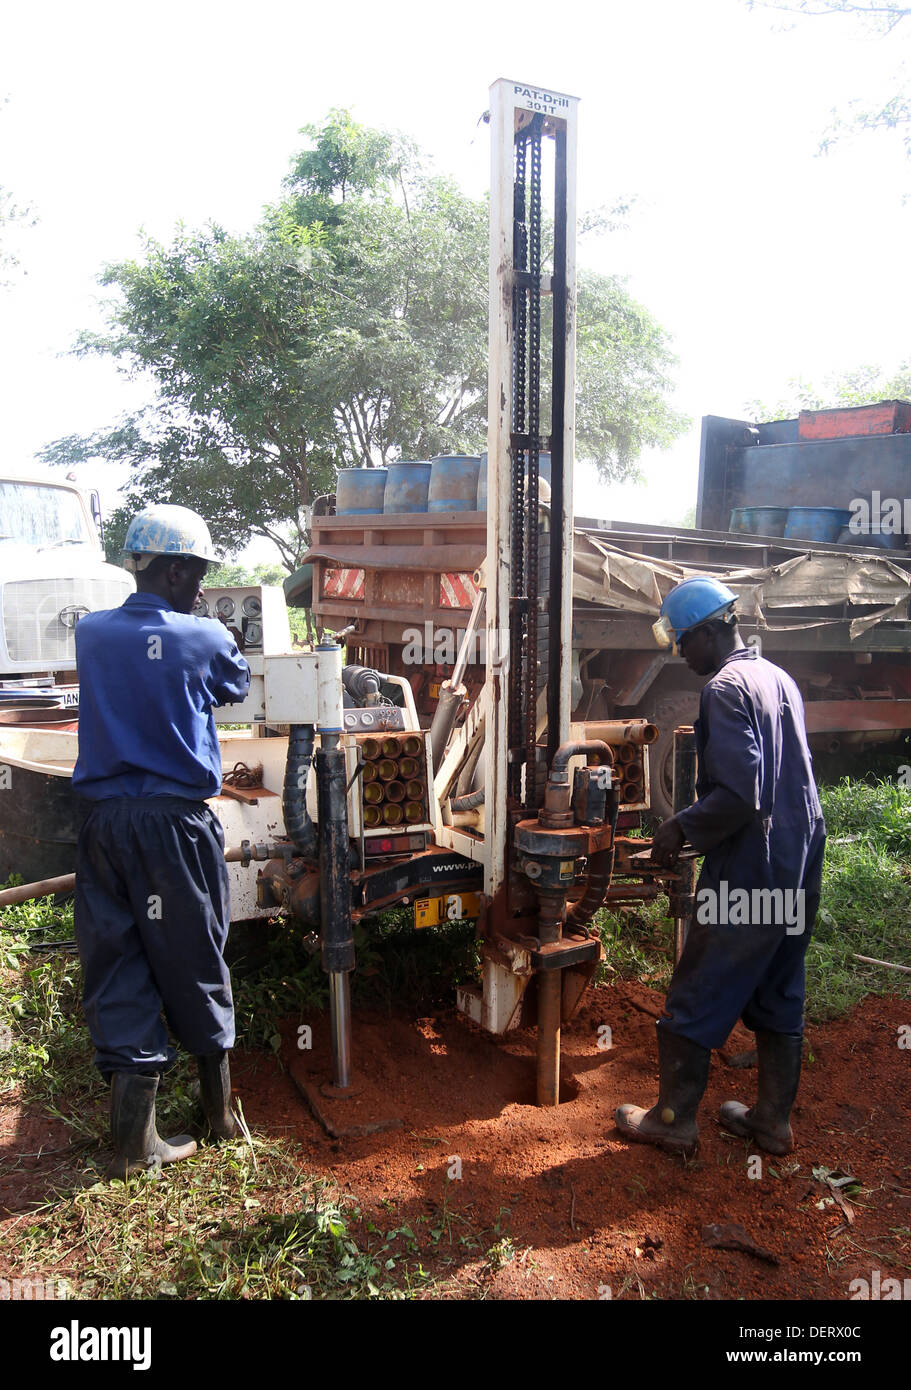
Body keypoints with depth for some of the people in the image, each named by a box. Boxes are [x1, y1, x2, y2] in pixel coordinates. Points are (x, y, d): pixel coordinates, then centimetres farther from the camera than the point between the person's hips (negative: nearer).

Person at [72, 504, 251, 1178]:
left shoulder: (91, 634, 3)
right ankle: (220, 1106, 30)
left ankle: (133, 1136, 13)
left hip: (103, 819, 4)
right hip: (175, 820, -3)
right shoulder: (204, 639, -8)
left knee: (116, 967, 9)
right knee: (195, 964, 12)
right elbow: (238, 686, 12)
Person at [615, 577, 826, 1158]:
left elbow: (739, 794, -27)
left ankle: (674, 1121, 19)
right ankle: (775, 1120, 31)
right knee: (779, 996, 19)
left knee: (695, 1002, 6)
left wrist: (683, 828, -12)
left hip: (748, 874, -9)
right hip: (800, 869, 9)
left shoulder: (726, 688, -17)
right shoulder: (781, 679, 11)